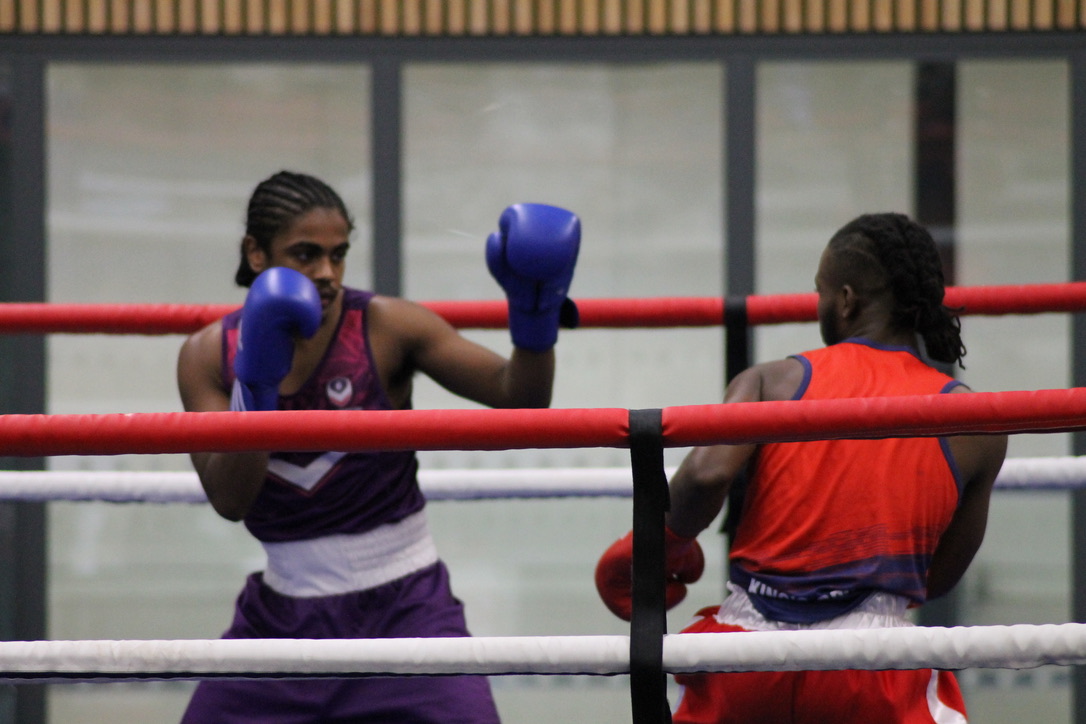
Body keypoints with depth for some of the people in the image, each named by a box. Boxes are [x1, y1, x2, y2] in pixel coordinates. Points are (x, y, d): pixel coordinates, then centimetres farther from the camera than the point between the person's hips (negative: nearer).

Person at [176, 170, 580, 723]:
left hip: (401, 607, -3)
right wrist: (257, 382, -27)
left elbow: (519, 396, -17)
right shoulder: (209, 356, -4)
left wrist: (534, 314, -35)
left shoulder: (386, 329, -10)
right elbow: (229, 500, -15)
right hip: (285, 611, 3)